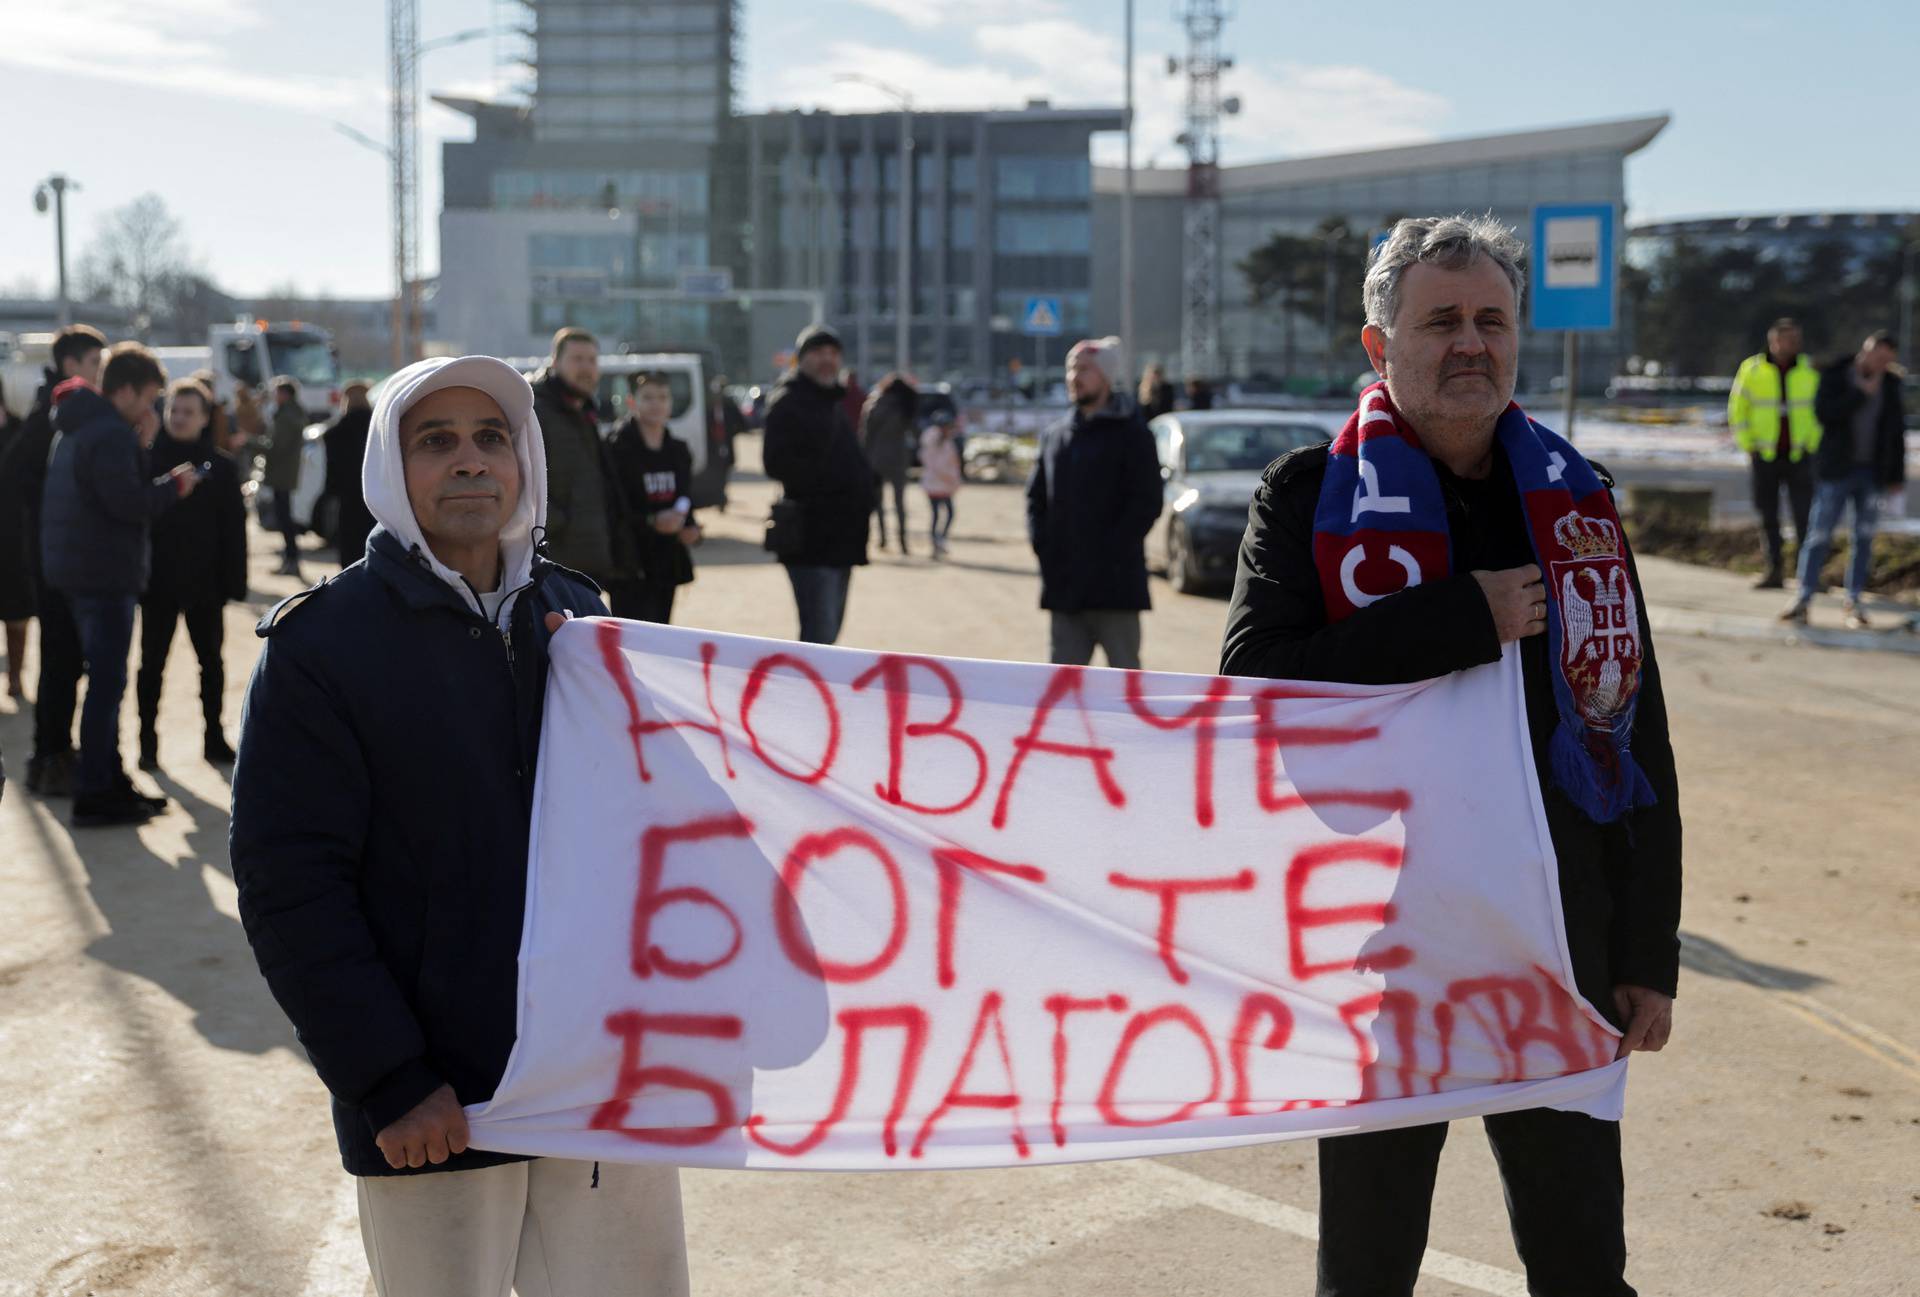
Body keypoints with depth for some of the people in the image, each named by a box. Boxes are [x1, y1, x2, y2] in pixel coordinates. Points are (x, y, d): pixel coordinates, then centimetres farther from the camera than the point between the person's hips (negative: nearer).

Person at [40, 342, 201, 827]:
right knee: (106, 683, -6)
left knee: (105, 680, 17)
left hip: (77, 569, 10)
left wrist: (140, 448, 5)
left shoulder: (78, 427, 16)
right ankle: (94, 796, -3)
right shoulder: (111, 434, -17)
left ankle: (111, 781, 25)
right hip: (105, 573, -10)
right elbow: (129, 504, -24)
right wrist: (174, 485, -10)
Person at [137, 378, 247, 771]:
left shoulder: (221, 466, 0)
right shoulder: (148, 458, -1)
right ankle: (148, 742, 12)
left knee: (211, 661, 11)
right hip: (157, 580, 0)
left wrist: (233, 580, -7)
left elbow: (234, 528, -1)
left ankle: (214, 738, 22)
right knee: (152, 662, 5)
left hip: (205, 581, 1)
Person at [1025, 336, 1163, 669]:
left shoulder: (1131, 434, -2)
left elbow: (1147, 503, -9)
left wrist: (1110, 552, -15)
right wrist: (1041, 544, 4)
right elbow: (1036, 495, 19)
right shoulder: (1055, 435, 15)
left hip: (1115, 582, -6)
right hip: (1063, 584, 6)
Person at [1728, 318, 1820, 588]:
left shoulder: (1810, 371, 2)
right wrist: (1749, 448, 2)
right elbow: (1737, 411, 6)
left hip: (1799, 455, 0)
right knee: (1768, 516, 3)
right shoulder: (1752, 369, -1)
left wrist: (1812, 446, 3)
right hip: (1764, 456, 0)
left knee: (1804, 515, -9)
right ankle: (1775, 570, 11)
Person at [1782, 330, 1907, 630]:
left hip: (1871, 473, 3)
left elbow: (1896, 431, 9)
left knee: (1864, 538, 4)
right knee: (1820, 535, -3)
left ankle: (1855, 604, 11)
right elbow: (1824, 412, -15)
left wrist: (1896, 474, 6)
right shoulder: (1834, 375, -2)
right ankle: (1802, 600, 1)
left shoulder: (1890, 384, 6)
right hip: (1837, 470, -3)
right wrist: (1861, 394, -15)